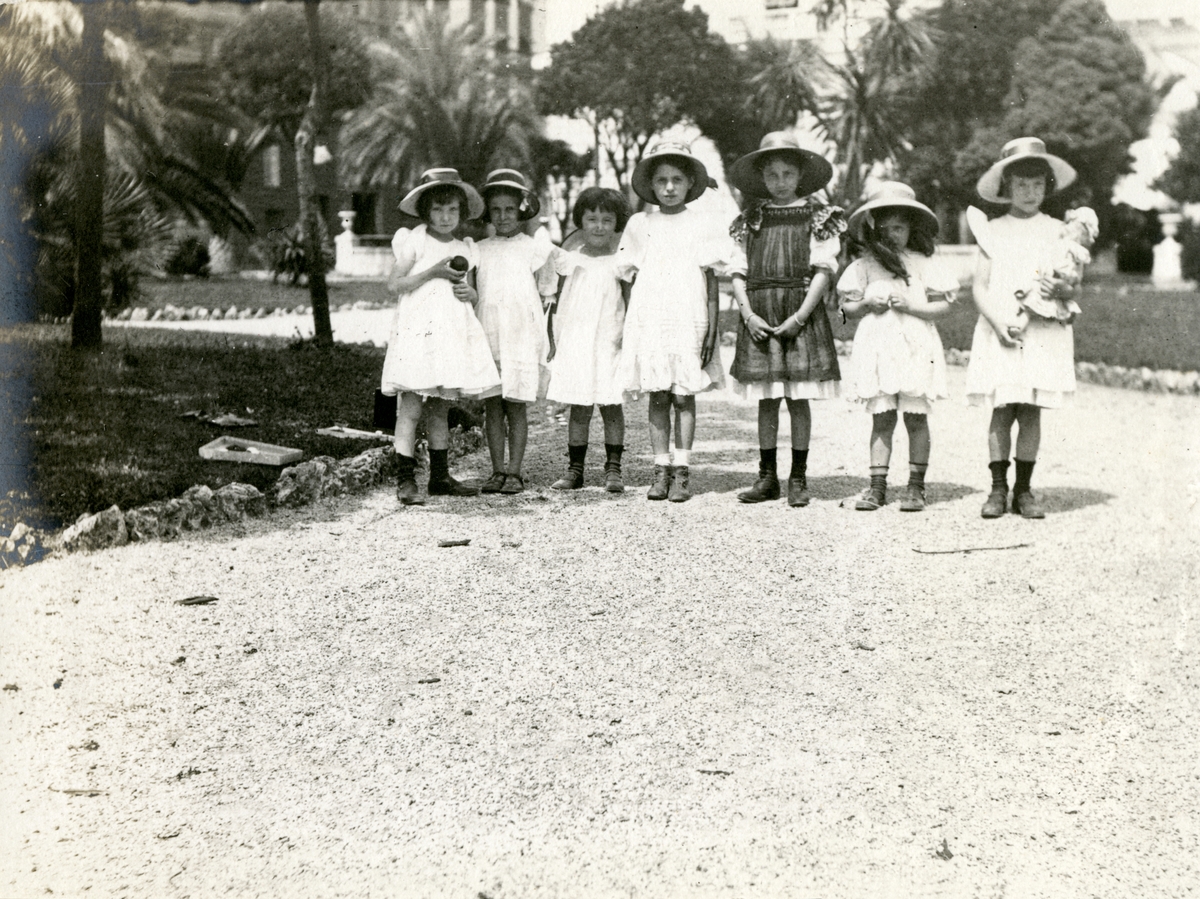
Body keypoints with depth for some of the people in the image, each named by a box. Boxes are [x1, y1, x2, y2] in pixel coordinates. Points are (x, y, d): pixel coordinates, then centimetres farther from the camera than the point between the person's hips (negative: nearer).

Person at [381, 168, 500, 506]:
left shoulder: (465, 249, 15)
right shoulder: (414, 241, 0)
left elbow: (472, 293, 23)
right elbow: (394, 284, -6)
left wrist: (468, 293, 0)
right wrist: (433, 272, -13)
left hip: (452, 332, 5)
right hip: (416, 330, -5)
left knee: (440, 408, 11)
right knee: (411, 407, -9)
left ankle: (440, 477, 17)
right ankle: (405, 480, -8)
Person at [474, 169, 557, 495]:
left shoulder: (535, 249, 5)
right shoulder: (480, 250, 12)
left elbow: (546, 295, 6)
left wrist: (546, 336, 1)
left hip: (522, 336, -2)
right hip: (487, 334, 3)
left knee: (516, 406, -2)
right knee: (492, 406, 3)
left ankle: (514, 471, 3)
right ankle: (497, 470, 8)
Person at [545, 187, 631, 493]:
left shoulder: (620, 263, 3)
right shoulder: (568, 261, 7)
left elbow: (631, 304, 3)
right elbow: (554, 303, 12)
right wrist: (549, 339, 8)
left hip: (609, 344, -1)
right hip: (574, 343, 1)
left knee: (611, 407, 0)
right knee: (579, 408, 5)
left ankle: (613, 469, 6)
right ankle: (575, 469, 11)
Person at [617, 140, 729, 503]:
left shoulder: (700, 224, 4)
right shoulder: (640, 225, 9)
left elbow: (711, 279, 2)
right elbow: (631, 277, 13)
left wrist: (712, 328, -3)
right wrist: (625, 326, 9)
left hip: (688, 322, -2)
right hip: (648, 320, 2)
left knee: (684, 397, -2)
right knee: (657, 398, 2)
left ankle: (681, 472, 3)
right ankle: (661, 470, 8)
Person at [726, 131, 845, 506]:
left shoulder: (816, 216, 2)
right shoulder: (752, 219, 10)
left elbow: (823, 270, -4)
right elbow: (738, 271, 8)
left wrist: (800, 316, -12)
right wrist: (748, 314, -6)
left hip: (801, 313, -2)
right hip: (759, 317, 2)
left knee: (798, 399, 1)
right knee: (766, 399, 6)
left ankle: (798, 477, 10)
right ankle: (767, 476, 14)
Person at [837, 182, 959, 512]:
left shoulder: (923, 264, 4)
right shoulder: (865, 266, 8)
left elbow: (942, 305, 1)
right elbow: (848, 306, 11)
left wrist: (909, 306, -12)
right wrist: (867, 305, -8)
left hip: (915, 347, -1)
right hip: (877, 346, 1)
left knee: (916, 418, 1)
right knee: (881, 419, 2)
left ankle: (916, 486, 8)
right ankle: (877, 485, 6)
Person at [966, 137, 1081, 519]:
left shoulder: (1057, 232, 9)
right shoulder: (993, 231, 8)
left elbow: (1075, 288, 7)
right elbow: (980, 286, 3)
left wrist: (1062, 290, -16)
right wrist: (998, 323, -12)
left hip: (1044, 334, 0)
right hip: (999, 333, 0)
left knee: (1031, 413, 1)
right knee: (1002, 412, -2)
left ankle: (1024, 490, 10)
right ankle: (998, 489, 6)